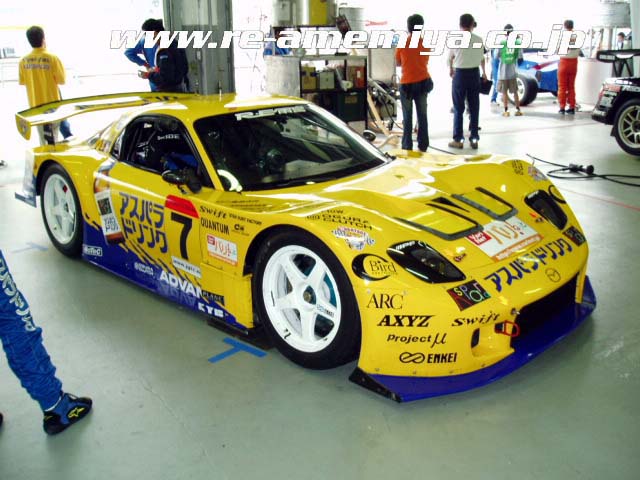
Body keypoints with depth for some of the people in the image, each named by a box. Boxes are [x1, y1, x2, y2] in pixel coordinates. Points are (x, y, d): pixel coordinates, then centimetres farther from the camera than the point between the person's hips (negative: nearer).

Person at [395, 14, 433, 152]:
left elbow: (398, 63, 5)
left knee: (407, 117, 4)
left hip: (406, 83, -2)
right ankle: (423, 145, 11)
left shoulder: (402, 43, -6)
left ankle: (407, 146, 3)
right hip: (423, 82, 2)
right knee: (422, 115, 10)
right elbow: (426, 61, 12)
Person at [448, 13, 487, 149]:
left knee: (458, 108, 4)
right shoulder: (478, 39, 0)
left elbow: (450, 57, 9)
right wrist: (484, 72, 30)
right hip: (474, 74, 2)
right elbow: (482, 58, 12)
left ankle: (458, 139, 5)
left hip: (460, 74, -2)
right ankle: (474, 138, 12)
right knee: (474, 108, 9)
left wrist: (451, 69, 30)